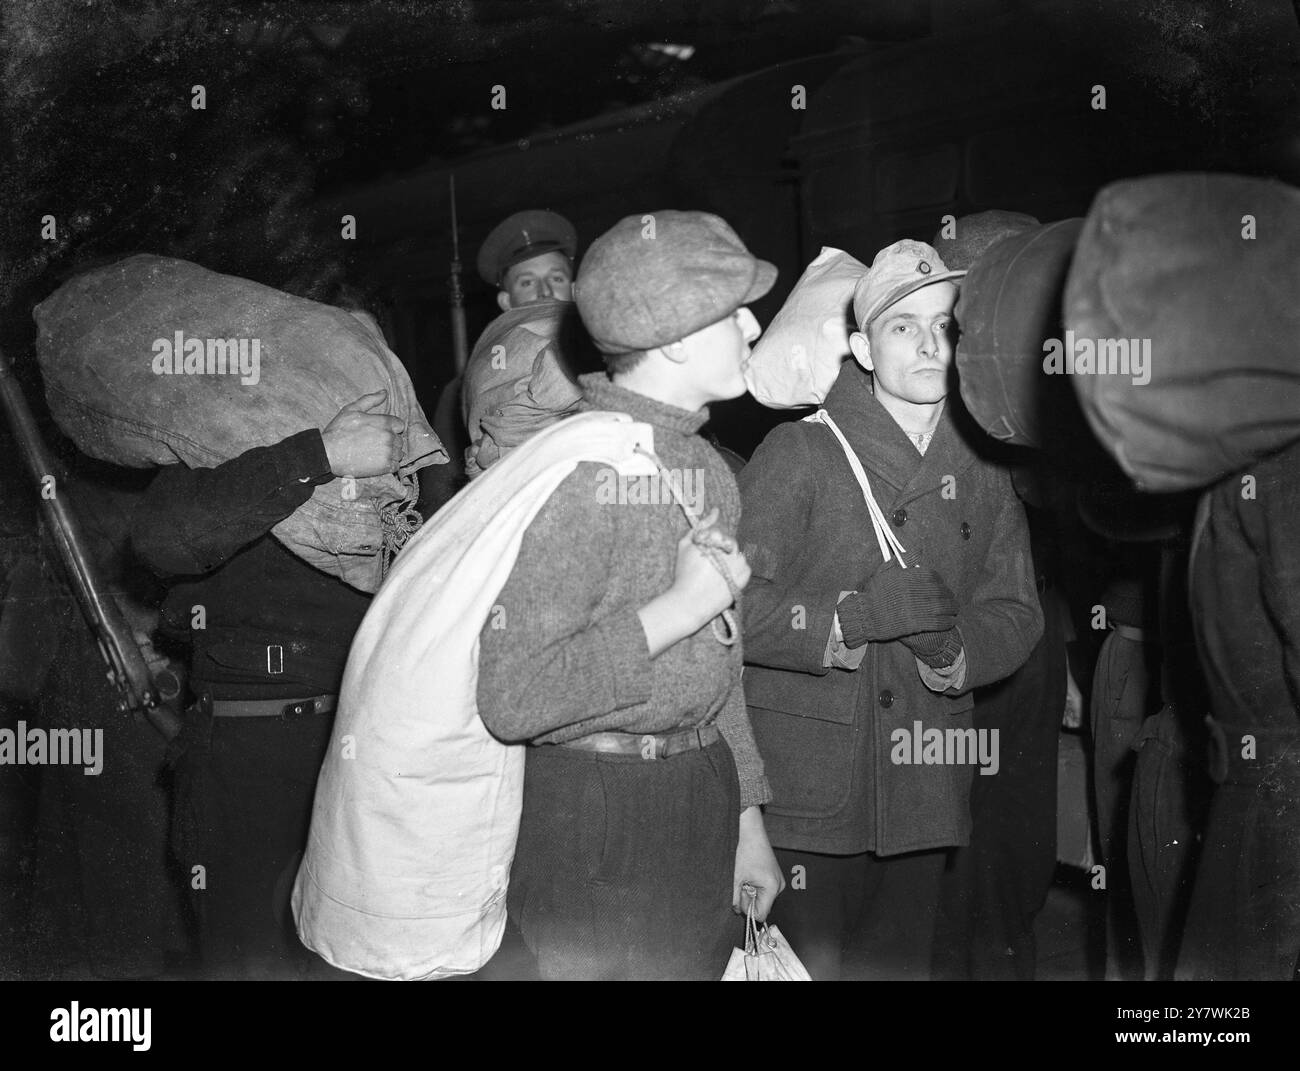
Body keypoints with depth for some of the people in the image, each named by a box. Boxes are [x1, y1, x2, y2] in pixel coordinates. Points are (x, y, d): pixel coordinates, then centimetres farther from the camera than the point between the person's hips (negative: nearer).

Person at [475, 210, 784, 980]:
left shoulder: (708, 469, 10)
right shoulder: (573, 469, -18)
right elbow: (512, 699, -23)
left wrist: (746, 819, 17)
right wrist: (674, 610, -20)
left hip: (704, 799, 8)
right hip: (595, 821, -7)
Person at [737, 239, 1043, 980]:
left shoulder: (980, 468, 10)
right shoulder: (801, 453, -6)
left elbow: (1017, 613, 6)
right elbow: (736, 606, -15)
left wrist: (955, 650, -14)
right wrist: (858, 614, -27)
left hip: (927, 797, 5)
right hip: (808, 791, -5)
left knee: (901, 962, 16)